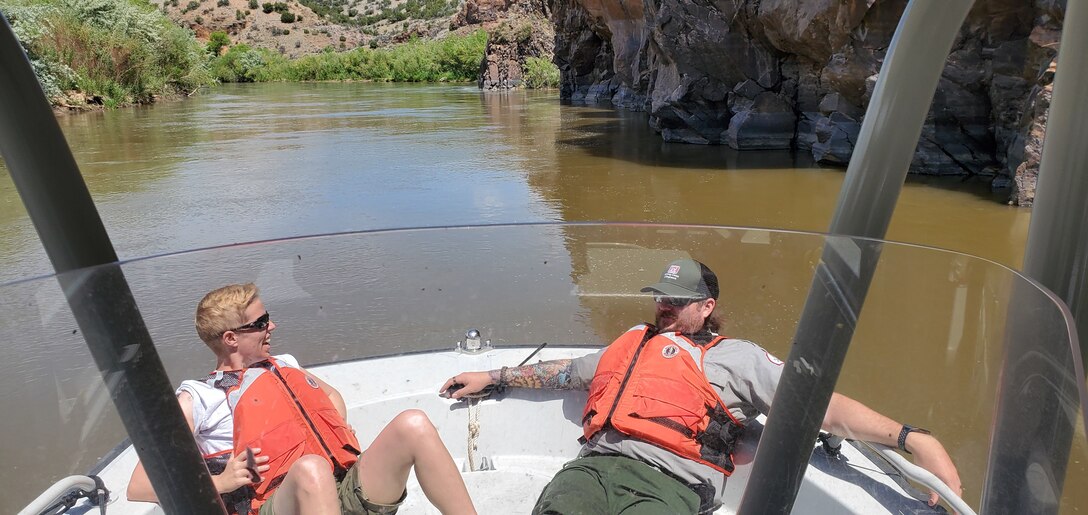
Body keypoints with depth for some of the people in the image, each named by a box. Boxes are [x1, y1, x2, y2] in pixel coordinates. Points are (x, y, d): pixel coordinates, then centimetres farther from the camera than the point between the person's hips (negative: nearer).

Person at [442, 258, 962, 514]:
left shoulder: (736, 356, 18)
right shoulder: (631, 342, 31)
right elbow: (559, 372, 41)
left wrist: (912, 437, -7)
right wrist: (491, 377, 41)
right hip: (595, 464, 4)